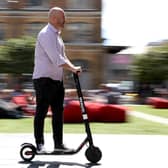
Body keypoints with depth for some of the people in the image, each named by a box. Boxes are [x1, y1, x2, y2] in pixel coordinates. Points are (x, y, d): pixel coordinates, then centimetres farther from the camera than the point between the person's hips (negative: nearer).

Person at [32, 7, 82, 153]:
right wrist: (73, 68, -22)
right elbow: (56, 59, -23)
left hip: (57, 79, 9)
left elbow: (62, 57, 18)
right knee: (41, 112, -2)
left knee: (58, 111, 9)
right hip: (44, 79, -9)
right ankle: (39, 144, 4)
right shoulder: (45, 34, -14)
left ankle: (58, 143, 14)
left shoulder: (56, 35, 16)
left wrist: (73, 67, 2)